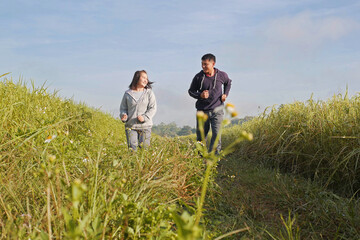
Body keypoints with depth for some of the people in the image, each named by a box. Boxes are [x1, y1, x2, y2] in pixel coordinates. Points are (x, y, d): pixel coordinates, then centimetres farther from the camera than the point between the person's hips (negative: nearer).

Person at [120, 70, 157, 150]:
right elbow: (123, 108, 14)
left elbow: (153, 108, -1)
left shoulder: (149, 93, 4)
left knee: (144, 148, -2)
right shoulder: (128, 93, 7)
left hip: (145, 126, -1)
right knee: (132, 148, -7)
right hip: (130, 126, 1)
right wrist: (123, 116, -8)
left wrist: (144, 117, -17)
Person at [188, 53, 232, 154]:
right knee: (201, 135, 9)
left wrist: (225, 94, 5)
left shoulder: (222, 75, -2)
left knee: (217, 134, -11)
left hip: (217, 110, 0)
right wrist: (200, 95, -15)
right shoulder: (198, 77, -6)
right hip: (202, 111, 0)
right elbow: (191, 91, 5)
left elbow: (228, 83, 21)